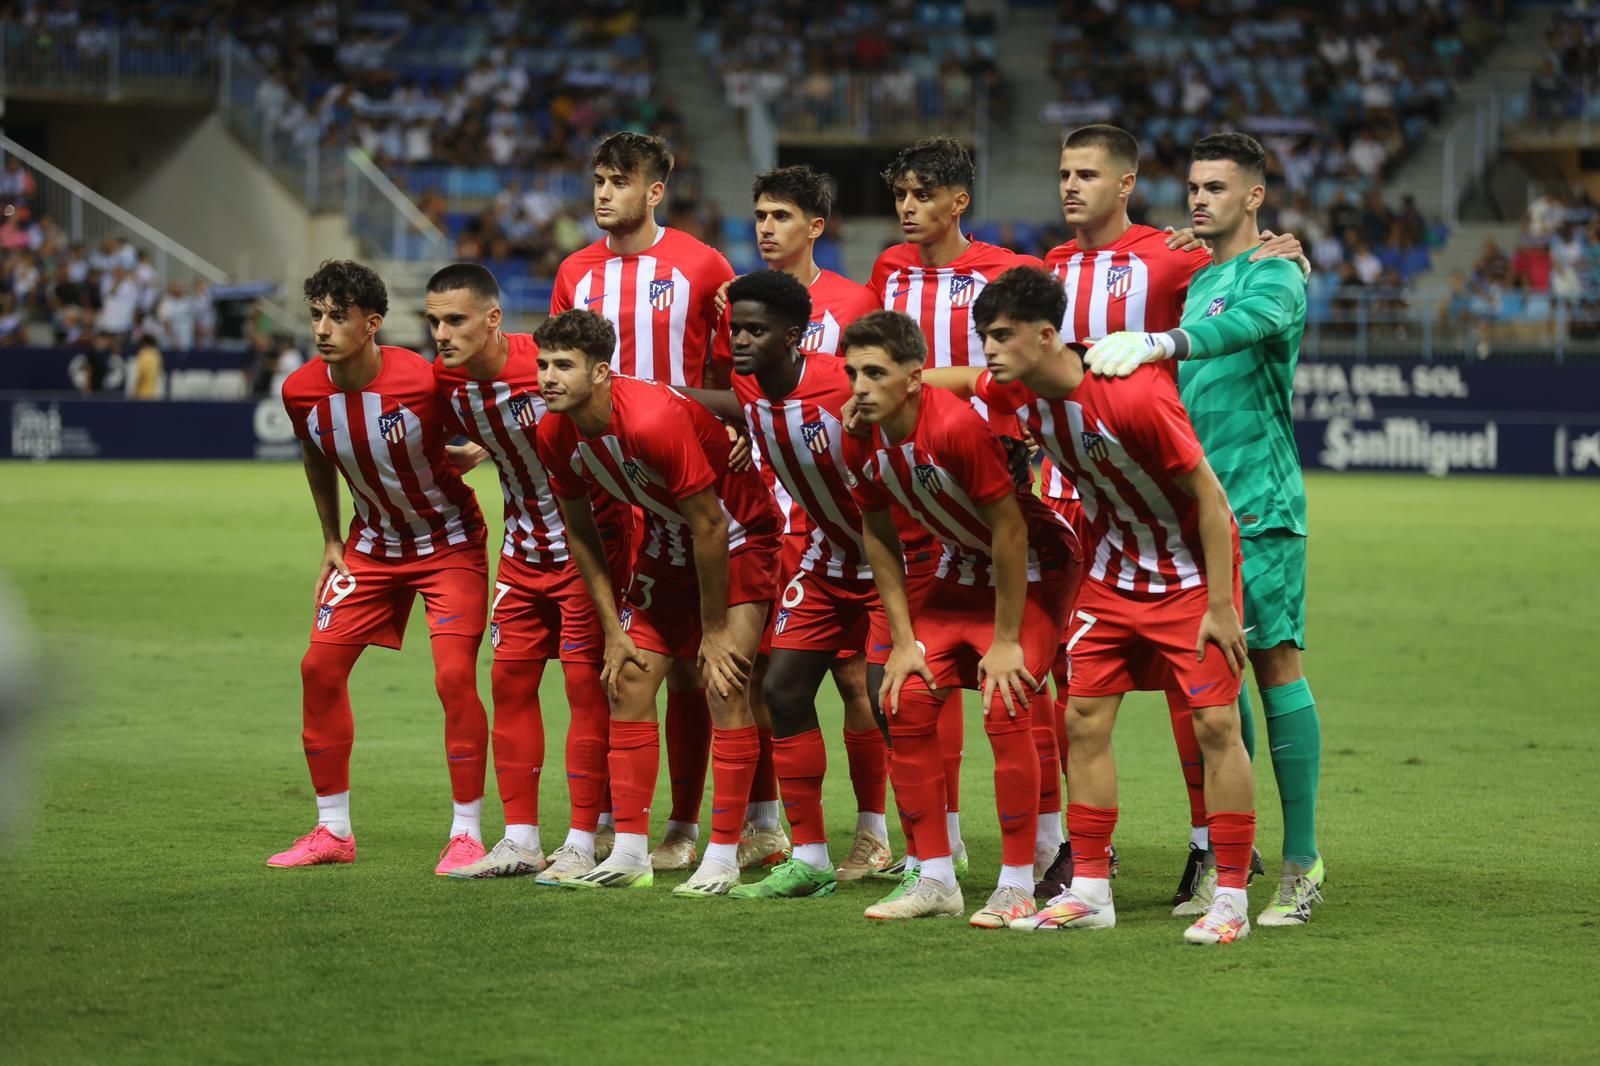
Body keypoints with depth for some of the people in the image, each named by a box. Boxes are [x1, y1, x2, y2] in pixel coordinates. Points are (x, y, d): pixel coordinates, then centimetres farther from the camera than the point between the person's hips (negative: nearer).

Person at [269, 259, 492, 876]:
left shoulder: (421, 381, -28)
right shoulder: (301, 392, -13)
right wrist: (331, 541, 11)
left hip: (449, 541, -5)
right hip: (373, 543, 5)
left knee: (454, 676, -16)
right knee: (320, 667, -1)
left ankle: (466, 833, -4)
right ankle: (333, 831, 11)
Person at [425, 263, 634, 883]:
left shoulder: (546, 364, -25)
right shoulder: (446, 383, -5)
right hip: (524, 548, 7)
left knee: (585, 682, -6)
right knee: (510, 679, 6)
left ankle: (584, 844, -2)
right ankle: (520, 841, 13)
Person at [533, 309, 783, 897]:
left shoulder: (654, 418, -34)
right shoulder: (556, 435, -11)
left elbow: (708, 525, -26)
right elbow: (579, 530, 4)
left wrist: (714, 631, -19)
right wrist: (613, 629, 1)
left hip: (739, 535, -7)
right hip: (668, 538, 7)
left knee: (724, 684, -15)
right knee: (629, 678, 1)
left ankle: (722, 857, -11)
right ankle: (629, 854, 6)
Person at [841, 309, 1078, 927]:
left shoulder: (957, 425, -33)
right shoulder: (861, 442, -11)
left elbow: (1010, 532, -27)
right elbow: (879, 537, 3)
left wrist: (1006, 642, -22)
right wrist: (904, 639, -1)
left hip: (1034, 567, -7)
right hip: (962, 569, 7)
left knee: (1006, 710, -19)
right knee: (905, 706, -1)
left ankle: (1016, 885, -8)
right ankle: (935, 881, 8)